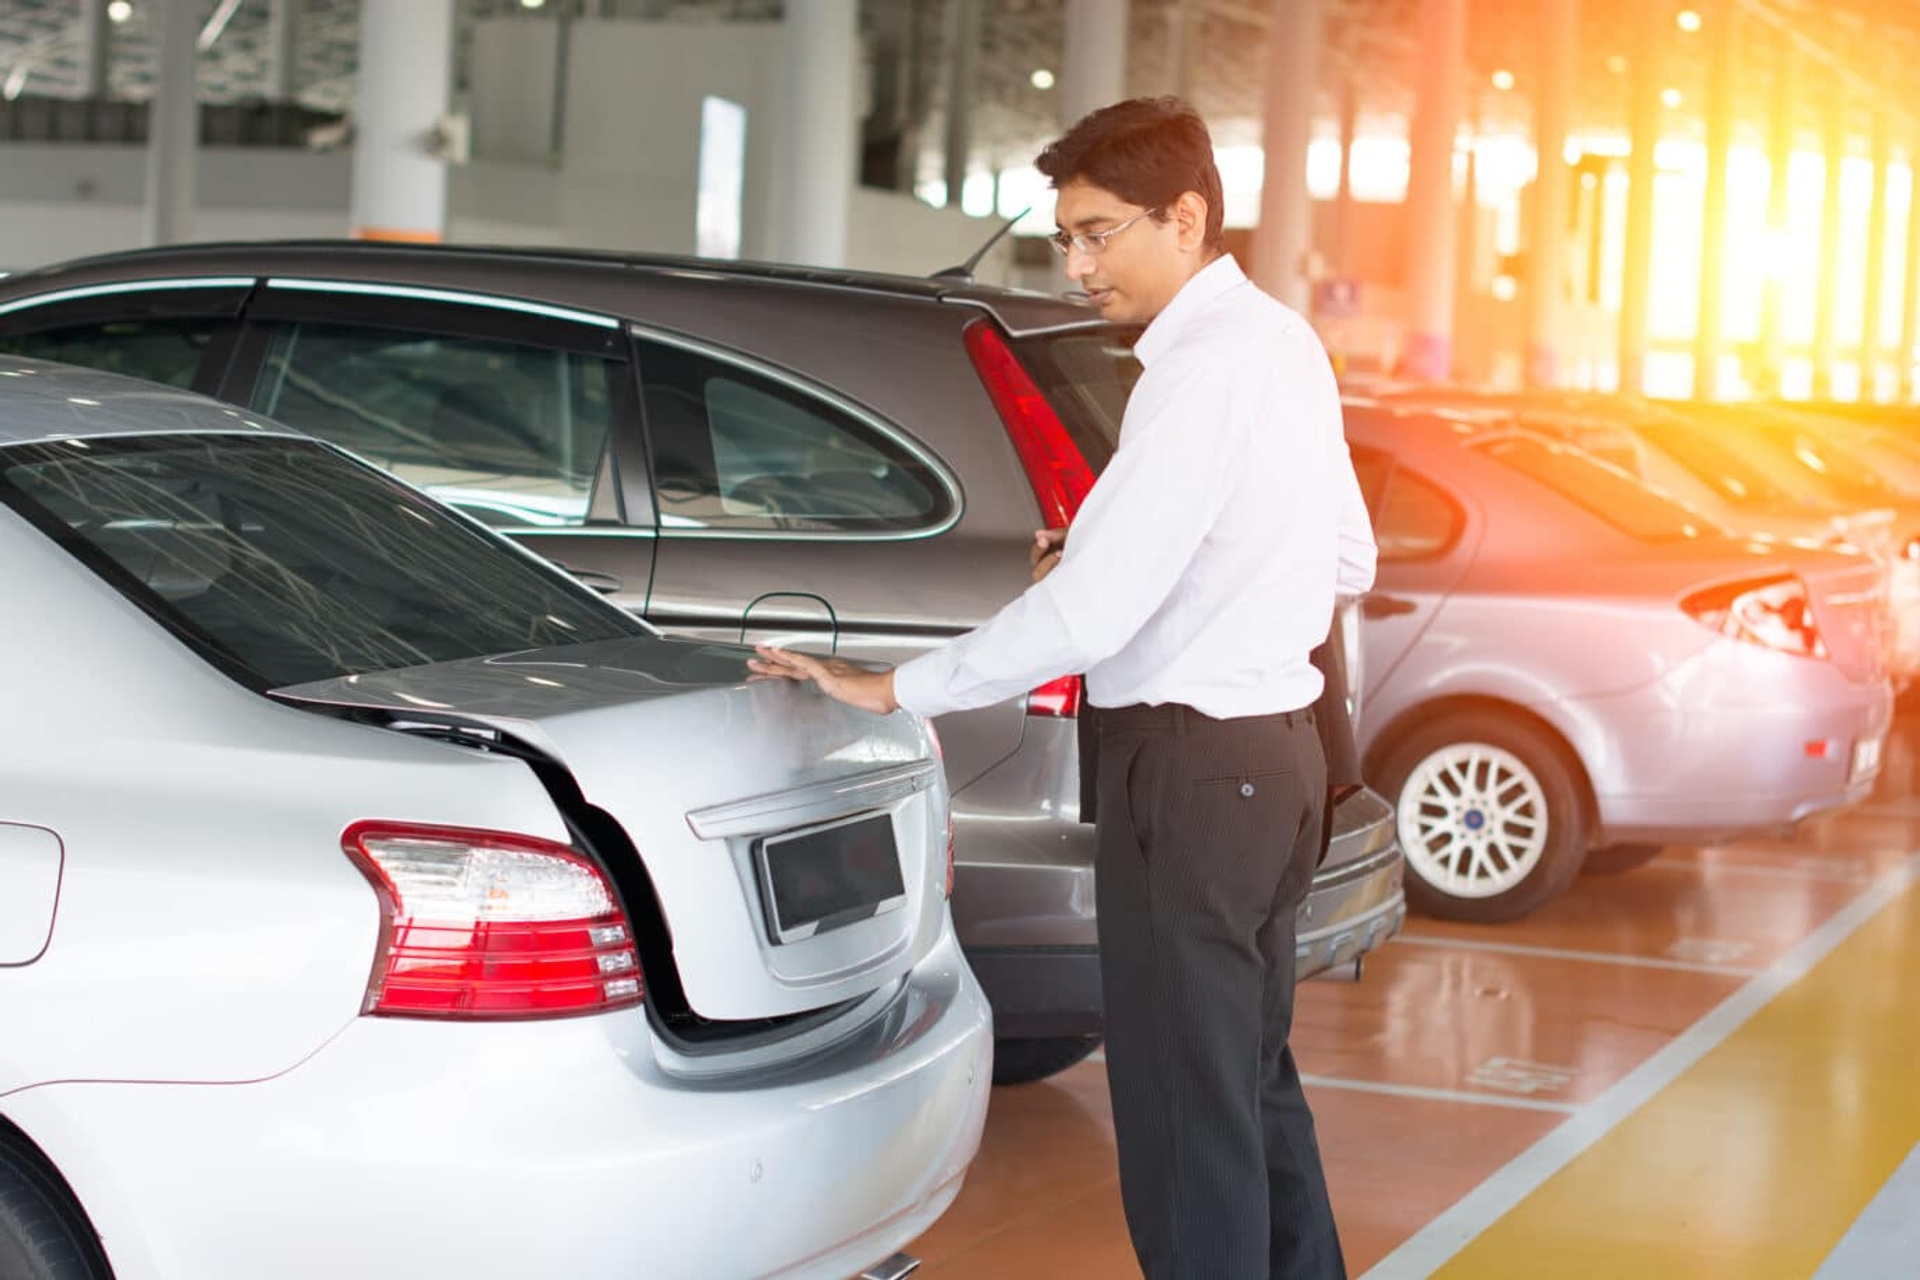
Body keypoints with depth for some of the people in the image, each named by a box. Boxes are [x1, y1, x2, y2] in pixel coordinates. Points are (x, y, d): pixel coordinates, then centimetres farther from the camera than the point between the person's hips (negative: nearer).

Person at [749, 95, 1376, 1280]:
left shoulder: (1205, 371, -19)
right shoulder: (1287, 345, 9)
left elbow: (1089, 612, -24)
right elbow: (1348, 561, 19)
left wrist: (898, 688, -15)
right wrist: (1102, 556, 12)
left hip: (1192, 762, -10)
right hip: (1274, 749, 10)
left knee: (1185, 1111, -3)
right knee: (1255, 1084, 21)